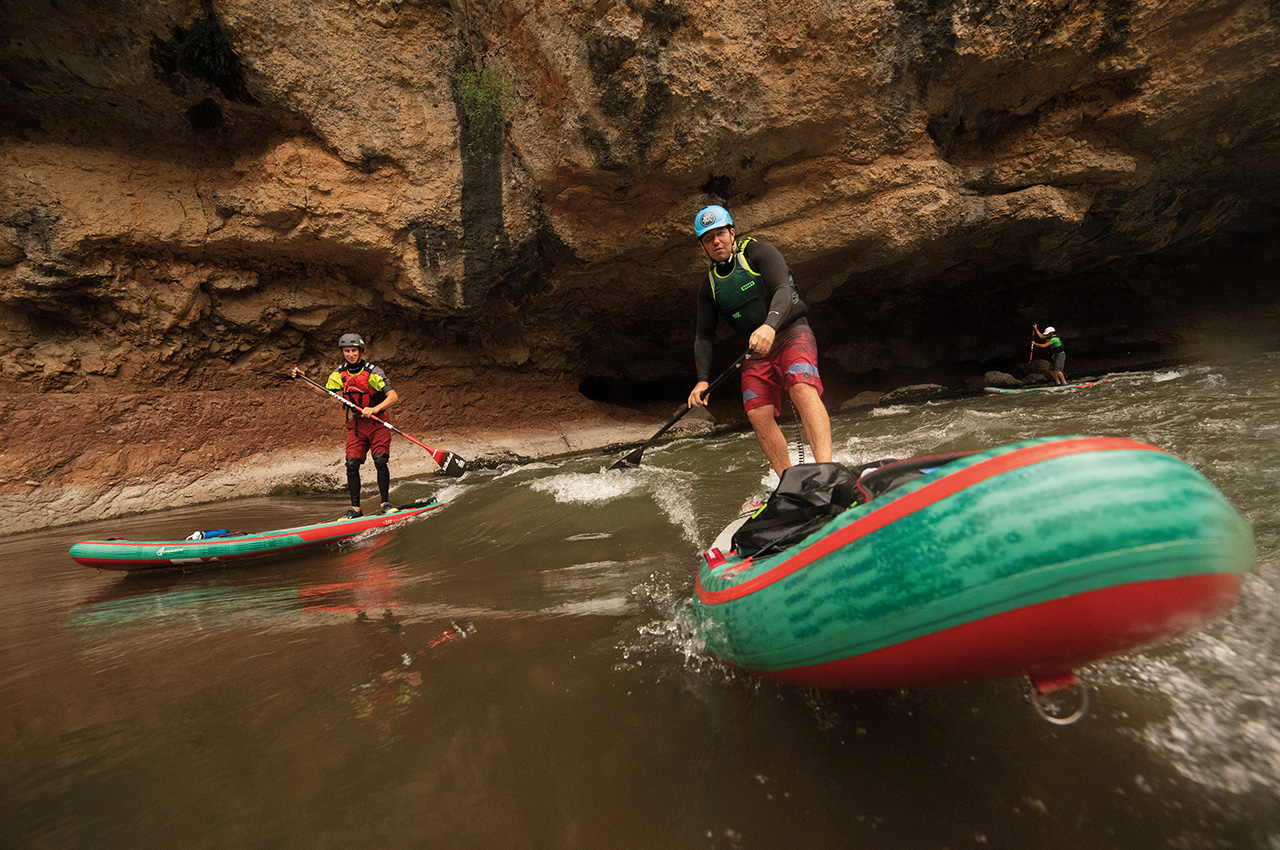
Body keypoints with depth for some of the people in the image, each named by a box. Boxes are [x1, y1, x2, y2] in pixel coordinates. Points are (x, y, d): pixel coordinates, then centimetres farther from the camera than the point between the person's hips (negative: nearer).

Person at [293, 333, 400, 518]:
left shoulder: (372, 372, -14)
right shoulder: (339, 373, 3)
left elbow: (393, 397, -20)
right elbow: (325, 391, 20)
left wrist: (374, 409, -32)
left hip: (377, 422, -4)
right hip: (356, 425, 4)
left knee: (380, 460, -17)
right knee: (352, 464, -5)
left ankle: (386, 503, -4)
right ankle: (355, 508, 4)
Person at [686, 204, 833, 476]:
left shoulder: (758, 252, -5)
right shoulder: (709, 286, 10)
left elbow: (782, 290, -21)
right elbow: (704, 336, 7)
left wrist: (770, 324, -42)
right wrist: (702, 380, -8)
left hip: (791, 333, -5)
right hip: (756, 350, 5)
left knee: (802, 389, -31)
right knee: (758, 414, -12)